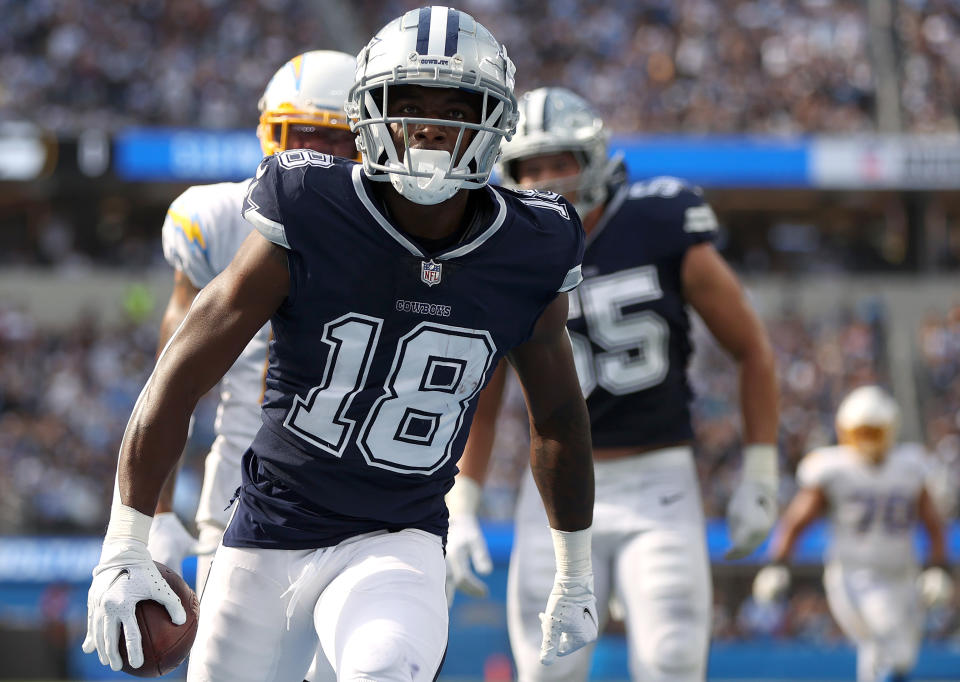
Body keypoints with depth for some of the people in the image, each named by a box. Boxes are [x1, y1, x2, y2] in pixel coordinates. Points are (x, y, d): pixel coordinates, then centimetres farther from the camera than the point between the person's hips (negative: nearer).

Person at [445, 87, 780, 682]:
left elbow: (752, 348, 3)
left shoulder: (662, 232, -8)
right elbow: (478, 406, 11)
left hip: (658, 483, -2)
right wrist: (459, 515, 1)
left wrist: (761, 478, 1)